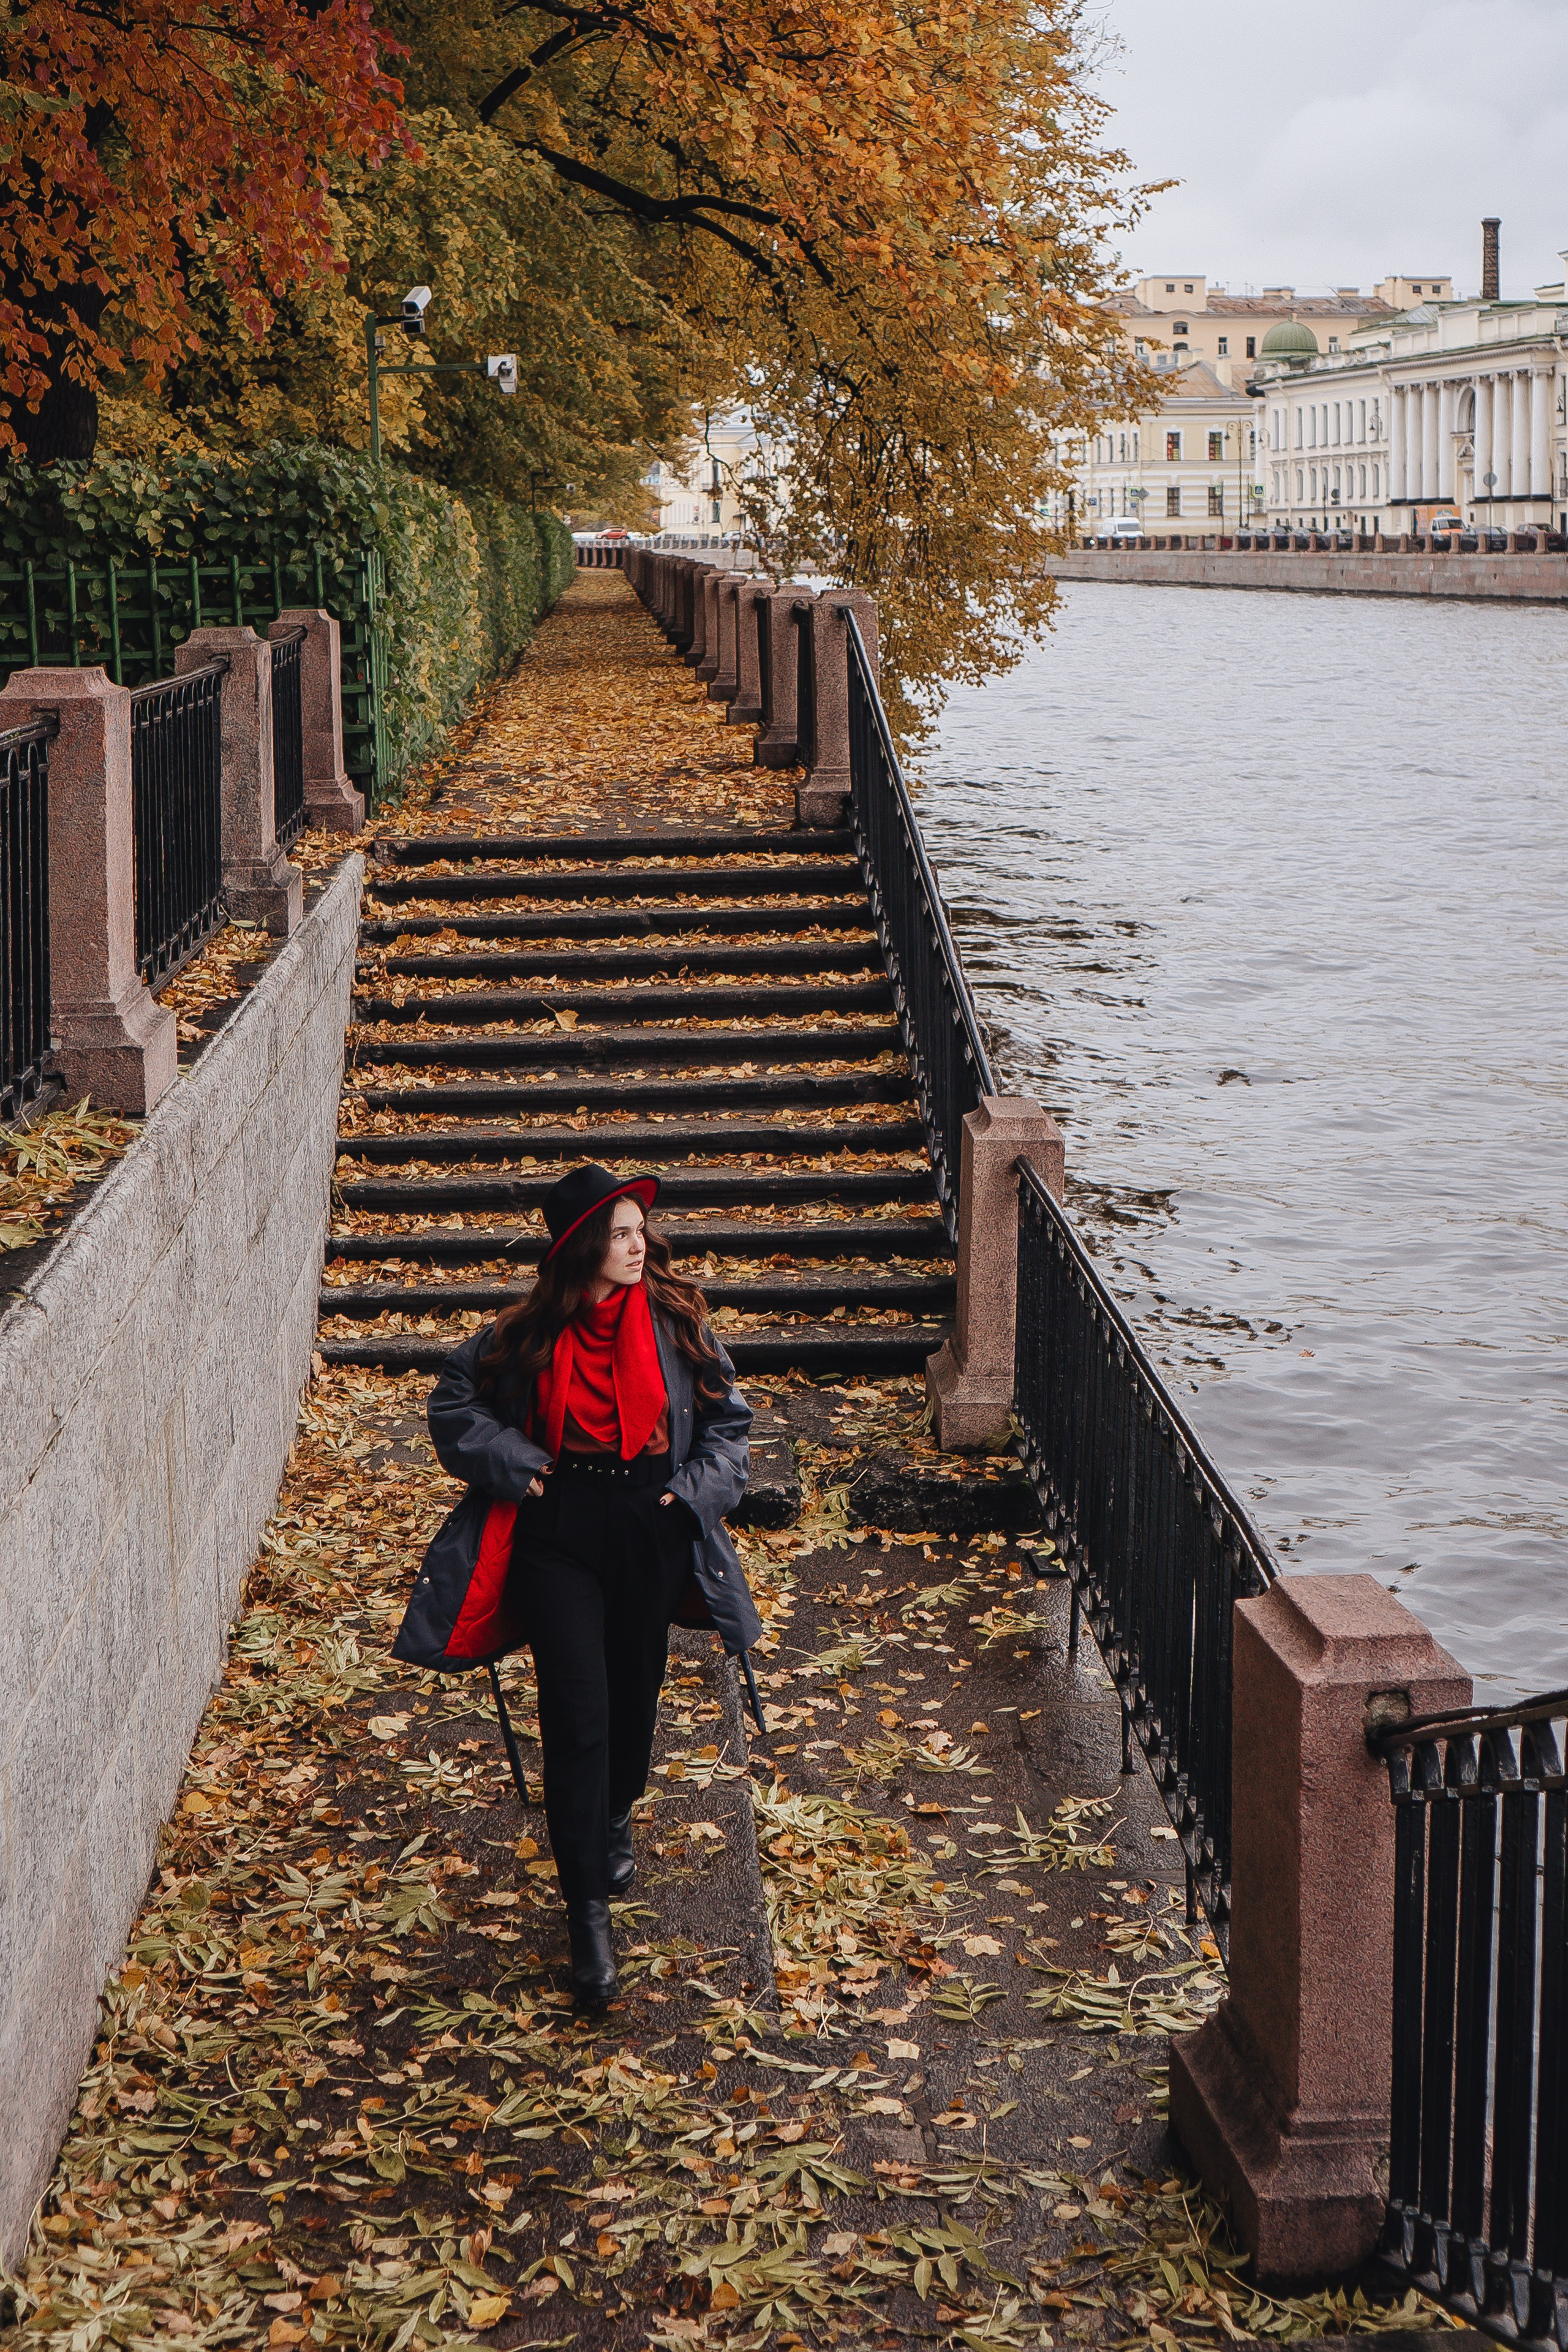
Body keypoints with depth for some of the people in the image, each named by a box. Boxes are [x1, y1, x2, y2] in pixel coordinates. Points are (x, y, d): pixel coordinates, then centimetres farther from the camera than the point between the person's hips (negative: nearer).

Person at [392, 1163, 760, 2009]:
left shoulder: (676, 1322, -1)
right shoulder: (526, 1335, -5)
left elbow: (726, 1417, 8)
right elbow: (455, 1403, 6)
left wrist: (696, 1491, -6)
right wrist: (513, 1464, -7)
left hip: (652, 1533, 2)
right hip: (556, 1534, -2)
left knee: (634, 1689, 17)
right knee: (575, 1713, -8)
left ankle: (615, 1817, 49)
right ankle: (588, 1909, -4)